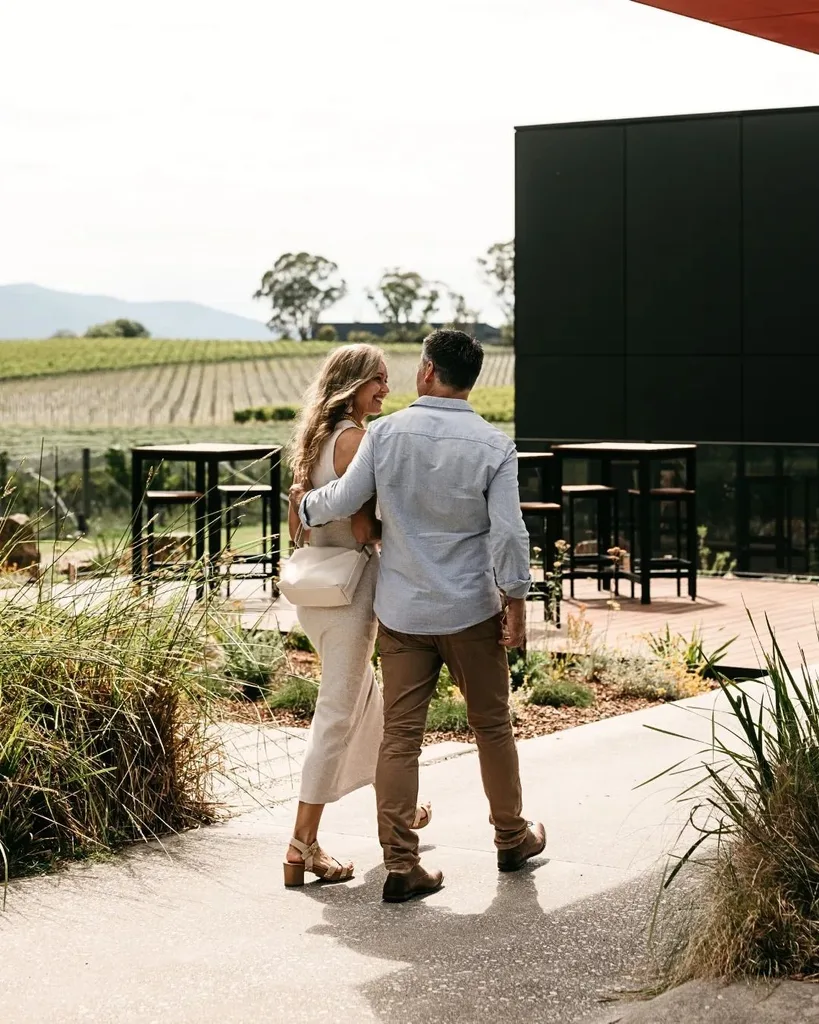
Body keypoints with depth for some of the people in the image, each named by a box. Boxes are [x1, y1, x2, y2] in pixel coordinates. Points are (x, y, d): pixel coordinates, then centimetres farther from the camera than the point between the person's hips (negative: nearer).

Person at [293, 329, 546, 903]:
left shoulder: (387, 433, -7)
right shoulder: (493, 445, -10)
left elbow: (343, 501, -2)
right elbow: (508, 532, -13)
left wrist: (305, 502, 18)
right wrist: (516, 601, -3)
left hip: (402, 612, 1)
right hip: (471, 612, -1)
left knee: (401, 736, 3)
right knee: (492, 726, 15)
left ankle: (401, 865, 1)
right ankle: (513, 839, 30)